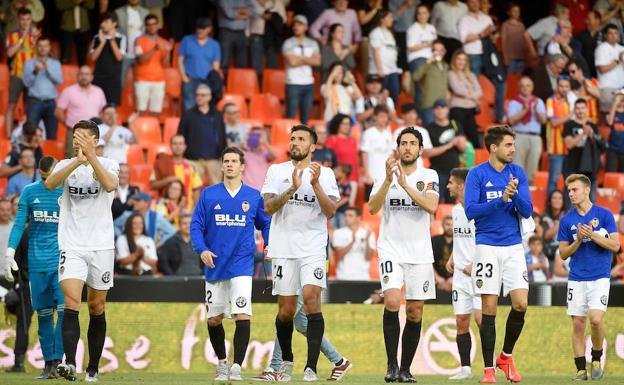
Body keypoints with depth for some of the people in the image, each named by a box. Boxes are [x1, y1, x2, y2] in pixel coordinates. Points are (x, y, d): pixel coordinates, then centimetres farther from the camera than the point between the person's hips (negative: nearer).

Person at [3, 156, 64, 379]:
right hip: (37, 260, 1)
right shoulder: (30, 192, 6)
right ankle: (48, 363, 7)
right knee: (43, 313, 2)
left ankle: (57, 360, -15)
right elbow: (19, 225, 4)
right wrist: (10, 254, -6)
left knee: (64, 308, -16)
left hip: (62, 260, -1)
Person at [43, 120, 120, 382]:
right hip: (72, 247, 0)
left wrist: (90, 156, -31)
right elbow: (49, 183, -17)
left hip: (101, 246, 0)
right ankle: (69, 363, -27)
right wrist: (78, 161, -29)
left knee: (97, 308, 8)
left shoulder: (108, 165, 1)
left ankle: (93, 368, 18)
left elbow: (110, 185, -21)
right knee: (71, 303, -17)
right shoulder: (66, 165, 5)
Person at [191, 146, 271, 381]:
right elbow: (196, 225, 2)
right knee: (214, 319, 8)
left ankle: (236, 367, -13)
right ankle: (222, 362, 29)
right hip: (215, 266, 2)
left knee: (243, 315, -16)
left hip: (242, 266, -2)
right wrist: (202, 250, -14)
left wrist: (269, 245, -3)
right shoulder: (209, 195, 4)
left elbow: (265, 224, 15)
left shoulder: (254, 197, 5)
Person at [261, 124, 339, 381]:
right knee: (287, 310, 5)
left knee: (311, 298, -18)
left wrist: (315, 185, -15)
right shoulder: (276, 171, 8)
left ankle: (311, 367, -20)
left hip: (313, 247, -1)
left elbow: (330, 211, -4)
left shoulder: (325, 174, 6)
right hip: (283, 247, 2)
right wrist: (292, 189, -16)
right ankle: (286, 361, 28)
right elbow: (268, 207, -4)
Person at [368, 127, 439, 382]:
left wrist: (405, 184, -22)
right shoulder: (386, 175, 4)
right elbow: (373, 208, -10)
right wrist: (388, 180, -22)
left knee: (415, 311, 2)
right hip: (391, 249, -1)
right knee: (392, 302, -20)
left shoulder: (429, 176, 3)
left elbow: (431, 206, -14)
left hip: (420, 253, 1)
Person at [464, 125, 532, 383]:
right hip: (487, 246, -3)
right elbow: (470, 211, -11)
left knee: (520, 304, -7)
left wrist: (515, 194, -17)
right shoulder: (477, 174, -4)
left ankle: (506, 356, 16)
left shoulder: (518, 173, 6)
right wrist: (501, 200, -20)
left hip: (513, 247, 3)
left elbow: (527, 211, 2)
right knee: (489, 308, -3)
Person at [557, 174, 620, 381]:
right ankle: (581, 369, 8)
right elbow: (563, 254, 7)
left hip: (599, 277, -3)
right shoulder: (567, 220, 5)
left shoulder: (604, 214, -1)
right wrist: (578, 241, -10)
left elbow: (615, 245, -5)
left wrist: (592, 235, -15)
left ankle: (597, 359, 5)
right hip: (576, 279, 3)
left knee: (596, 318, -18)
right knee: (578, 324, 0)